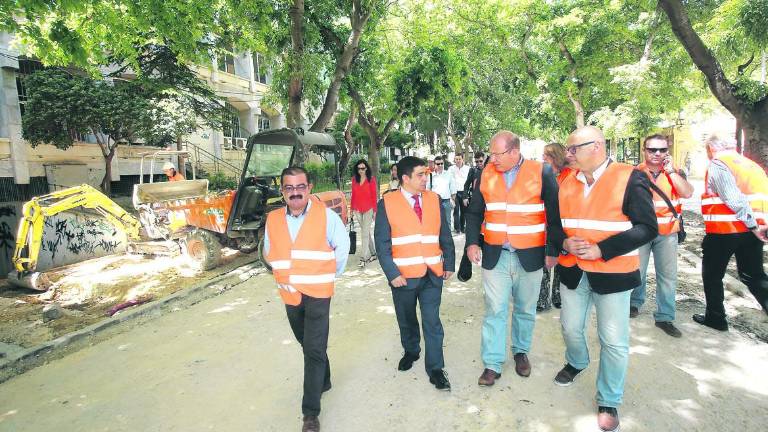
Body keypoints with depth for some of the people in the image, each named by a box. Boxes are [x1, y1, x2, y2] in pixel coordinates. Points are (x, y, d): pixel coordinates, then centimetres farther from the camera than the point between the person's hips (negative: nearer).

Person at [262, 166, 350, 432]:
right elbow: (269, 253, 15)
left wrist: (331, 275, 5)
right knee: (308, 345, 20)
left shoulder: (326, 215, -8)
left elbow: (342, 246, 1)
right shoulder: (273, 219, 2)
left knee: (314, 350, -6)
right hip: (290, 293, 4)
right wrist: (283, 275, 11)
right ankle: (323, 381, 44)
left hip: (317, 293, -4)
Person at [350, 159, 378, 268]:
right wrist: (352, 208, 10)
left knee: (365, 233, -7)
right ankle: (373, 253, 28)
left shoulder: (371, 179, -5)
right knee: (366, 232, 14)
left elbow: (374, 195, -4)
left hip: (368, 209, -4)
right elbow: (353, 195, 10)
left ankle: (363, 258, -5)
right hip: (358, 209, 5)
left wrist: (375, 210, -5)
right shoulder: (354, 179, 6)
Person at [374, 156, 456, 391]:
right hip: (404, 275, -1)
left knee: (432, 322, 3)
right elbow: (382, 243, -7)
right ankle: (410, 352, 43)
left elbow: (445, 236, 8)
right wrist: (392, 273, -12)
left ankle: (435, 369, 17)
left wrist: (449, 264, 5)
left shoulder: (434, 200, 4)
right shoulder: (387, 203, -6)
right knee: (407, 319, 18)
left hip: (432, 274, 1)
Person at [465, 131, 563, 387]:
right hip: (495, 256, 2)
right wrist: (472, 242, -2)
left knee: (525, 310, 14)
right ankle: (492, 364, 14)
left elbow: (555, 214, -2)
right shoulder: (486, 174, 3)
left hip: (529, 256, -1)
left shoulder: (542, 173, -6)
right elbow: (474, 213, 9)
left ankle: (521, 352, 36)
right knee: (495, 311, 4)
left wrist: (553, 250, -2)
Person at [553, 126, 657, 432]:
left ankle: (609, 402, 24)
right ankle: (576, 363, 49)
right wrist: (565, 242, -10)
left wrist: (601, 250, -21)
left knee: (613, 341, 4)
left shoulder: (630, 179, -11)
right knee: (570, 327, 18)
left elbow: (647, 227, -14)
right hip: (572, 270, 5)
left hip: (612, 273, -4)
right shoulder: (566, 182, 5)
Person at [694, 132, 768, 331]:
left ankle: (715, 318, 19)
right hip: (751, 231, 7)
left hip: (724, 230, -7)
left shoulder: (717, 165, -10)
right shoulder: (751, 164, 15)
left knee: (712, 275, 10)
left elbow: (734, 200, -20)